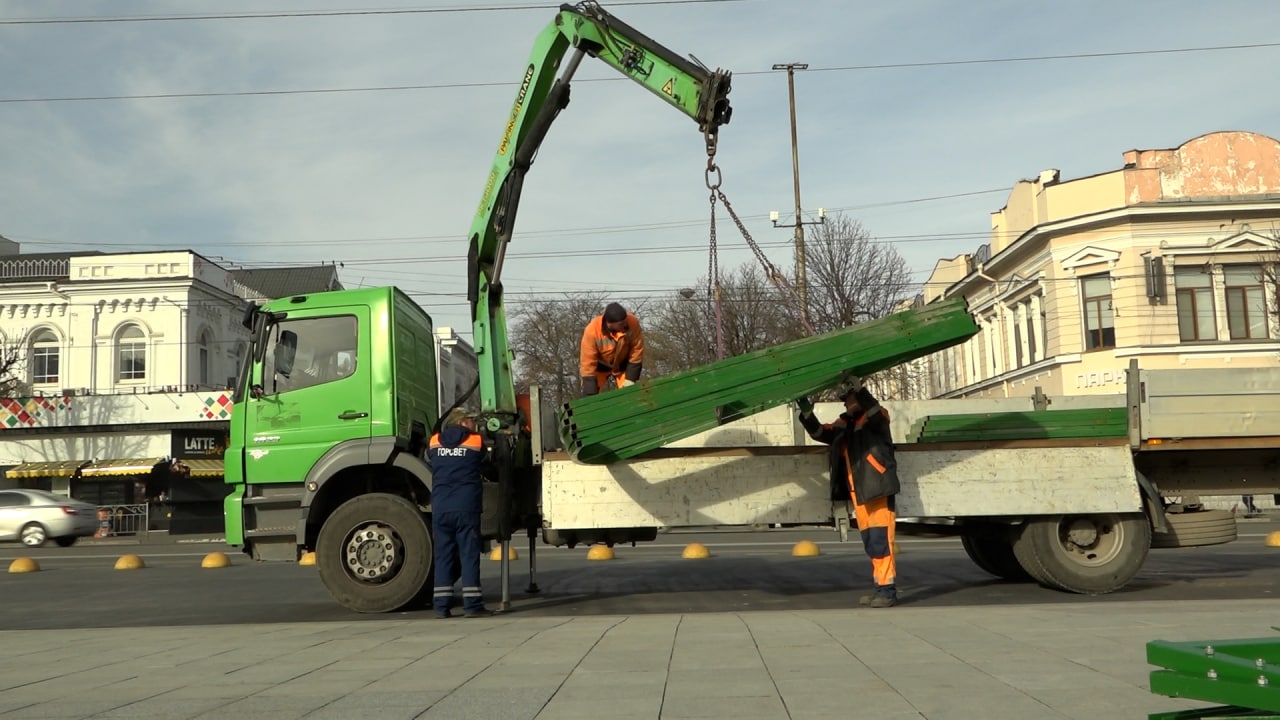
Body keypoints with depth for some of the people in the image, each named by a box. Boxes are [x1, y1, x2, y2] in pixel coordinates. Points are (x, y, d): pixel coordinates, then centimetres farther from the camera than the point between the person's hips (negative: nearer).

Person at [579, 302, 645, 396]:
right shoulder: (592, 331, -37)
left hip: (622, 365, 2)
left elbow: (637, 351, -19)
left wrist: (630, 379, -17)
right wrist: (590, 395, -30)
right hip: (599, 367, -1)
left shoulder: (632, 323, -32)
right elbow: (588, 362, -31)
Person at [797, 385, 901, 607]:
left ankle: (888, 590, -9)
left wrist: (859, 389, -36)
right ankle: (881, 588, 18)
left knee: (881, 540, -11)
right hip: (858, 492, 8)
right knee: (870, 543, 11)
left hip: (878, 489, -8)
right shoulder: (844, 424, 18)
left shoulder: (876, 418, -2)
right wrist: (807, 414, -1)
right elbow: (820, 433, 14)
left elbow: (874, 412, -24)